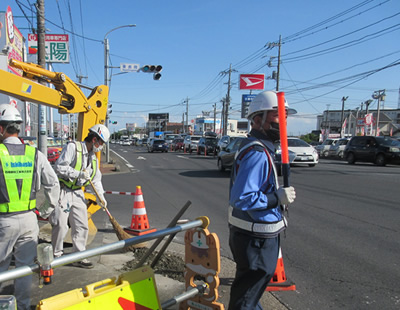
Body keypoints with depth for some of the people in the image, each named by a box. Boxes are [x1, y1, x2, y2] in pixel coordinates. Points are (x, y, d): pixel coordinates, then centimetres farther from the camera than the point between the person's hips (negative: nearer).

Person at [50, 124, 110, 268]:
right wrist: (78, 174, -26)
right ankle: (57, 254, 19)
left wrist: (101, 196, 5)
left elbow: (96, 179, 16)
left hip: (78, 193, 7)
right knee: (60, 225, -1)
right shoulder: (72, 147, -11)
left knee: (81, 226, 8)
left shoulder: (93, 157, 13)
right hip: (62, 191, -7)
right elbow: (59, 166, -19)